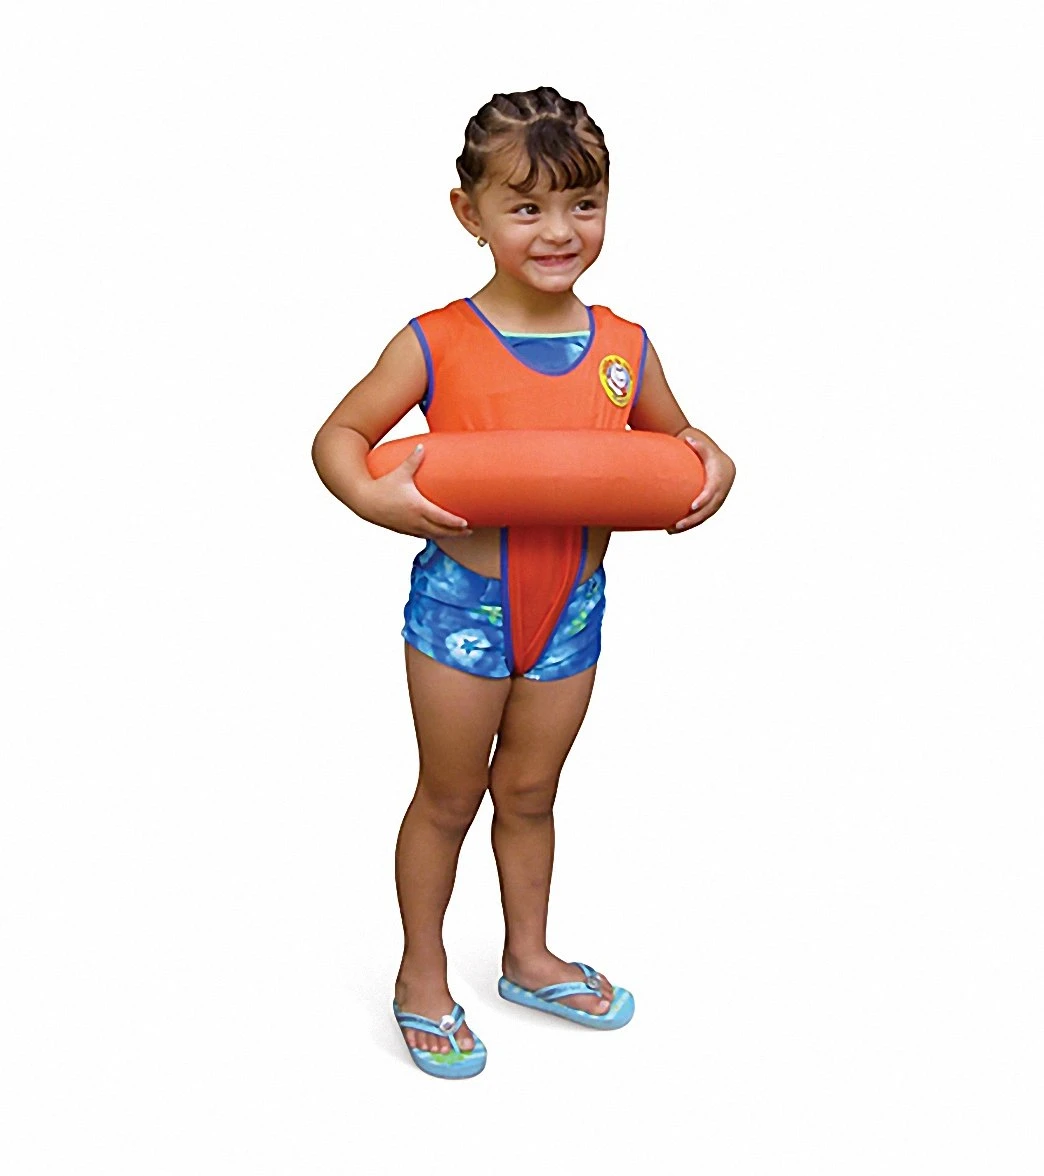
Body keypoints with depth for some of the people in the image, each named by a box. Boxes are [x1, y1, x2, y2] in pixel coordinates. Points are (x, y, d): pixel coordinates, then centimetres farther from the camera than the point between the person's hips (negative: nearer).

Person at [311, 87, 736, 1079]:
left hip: (572, 608, 3)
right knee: (448, 796, 12)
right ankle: (421, 977, 34)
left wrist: (712, 466, -10)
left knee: (530, 790, 20)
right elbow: (338, 435, -6)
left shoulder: (625, 348, -3)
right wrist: (373, 496, -27)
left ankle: (528, 958, 42)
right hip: (460, 604, -3)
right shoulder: (434, 346, -13)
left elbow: (674, 441, 12)